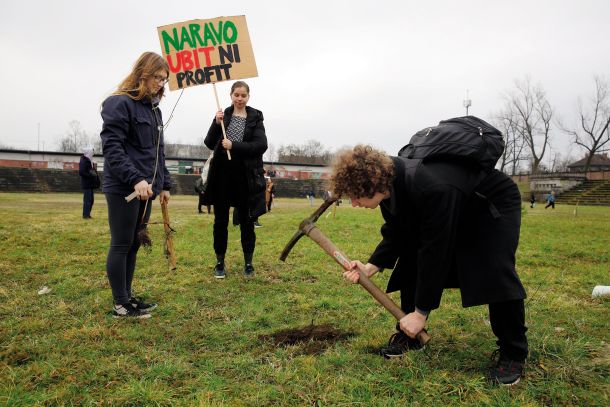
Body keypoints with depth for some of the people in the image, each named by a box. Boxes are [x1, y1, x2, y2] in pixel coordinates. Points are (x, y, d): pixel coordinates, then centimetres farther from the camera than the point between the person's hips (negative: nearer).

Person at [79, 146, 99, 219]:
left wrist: (94, 170, 5)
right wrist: (91, 175, -17)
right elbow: (81, 172, -19)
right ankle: (85, 215, -3)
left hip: (90, 184, 10)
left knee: (91, 199, 11)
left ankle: (87, 214, 19)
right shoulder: (83, 161, -12)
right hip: (86, 184, -10)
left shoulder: (89, 161, 18)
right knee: (87, 199, -7)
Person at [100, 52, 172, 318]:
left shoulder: (154, 109, 17)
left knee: (134, 244, 13)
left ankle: (127, 296, 24)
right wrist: (135, 179, -26)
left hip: (145, 188, 8)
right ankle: (120, 304, 10)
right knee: (121, 245, 0)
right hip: (124, 189, -8)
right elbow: (112, 148, -17)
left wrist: (164, 184, 16)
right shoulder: (119, 103, -8)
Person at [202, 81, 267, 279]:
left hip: (246, 176, -1)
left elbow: (261, 145, -9)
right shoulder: (222, 115, 7)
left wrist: (234, 146, -16)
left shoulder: (255, 117, 2)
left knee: (246, 220, 7)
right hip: (222, 174, 1)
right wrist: (216, 124, -12)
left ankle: (248, 262, 20)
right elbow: (210, 144, 2)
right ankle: (220, 262, 20)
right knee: (220, 220, 7)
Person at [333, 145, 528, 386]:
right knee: (411, 263, -3)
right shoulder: (390, 184, -19)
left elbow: (436, 252, -39)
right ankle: (409, 335, 12)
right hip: (453, 210, 7)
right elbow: (396, 236, -6)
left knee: (498, 276, -22)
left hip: (495, 205, -7)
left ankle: (513, 355, -1)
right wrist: (371, 267, -23)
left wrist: (421, 312, -31)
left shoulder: (433, 189, -45)